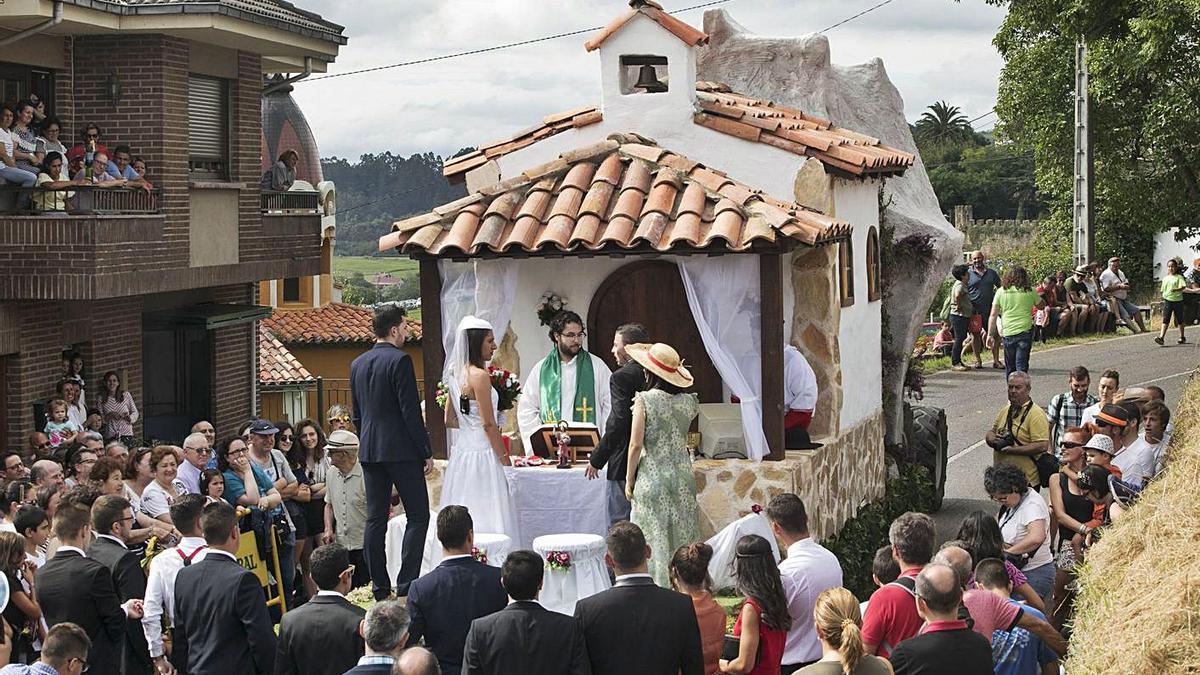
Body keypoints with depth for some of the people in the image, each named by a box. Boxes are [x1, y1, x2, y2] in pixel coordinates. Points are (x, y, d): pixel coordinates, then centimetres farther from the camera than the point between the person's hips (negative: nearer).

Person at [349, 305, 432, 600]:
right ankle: (406, 586, -8)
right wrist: (427, 453, -10)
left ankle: (380, 588, 10)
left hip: (369, 451, 7)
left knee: (375, 519, 8)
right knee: (417, 516, -2)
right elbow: (411, 412, -14)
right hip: (401, 450, -7)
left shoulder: (357, 364, 11)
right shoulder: (400, 360, -11)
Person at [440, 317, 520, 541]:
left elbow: (450, 419, 17)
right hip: (481, 452, -9)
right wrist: (504, 457, -8)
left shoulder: (456, 374, 10)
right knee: (488, 520, -7)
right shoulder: (480, 376, -15)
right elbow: (488, 424, -15)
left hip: (461, 449, 9)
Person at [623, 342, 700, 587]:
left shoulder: (644, 400, -12)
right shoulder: (688, 402, 1)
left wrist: (629, 481, -2)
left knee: (655, 544, 2)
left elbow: (635, 445, -12)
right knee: (682, 542, 11)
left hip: (652, 480, -4)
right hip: (683, 480, 4)